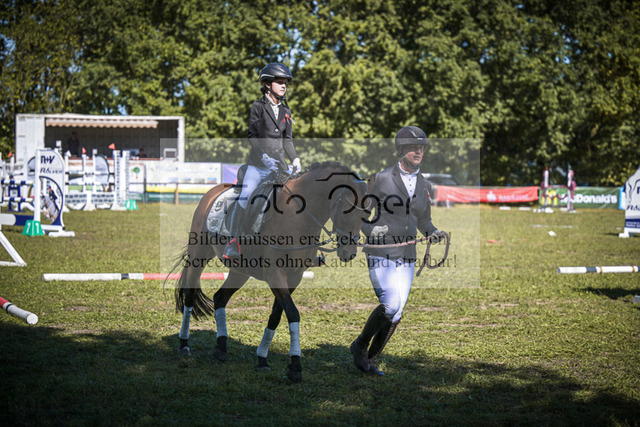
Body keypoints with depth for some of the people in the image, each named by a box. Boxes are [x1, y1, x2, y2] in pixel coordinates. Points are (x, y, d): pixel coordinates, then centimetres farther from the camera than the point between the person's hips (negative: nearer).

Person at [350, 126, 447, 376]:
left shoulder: (423, 185, 9)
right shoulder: (382, 179, -6)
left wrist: (433, 233, -2)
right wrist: (371, 229, -20)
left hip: (406, 257, 5)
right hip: (380, 253, -5)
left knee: (395, 314, 3)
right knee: (391, 305, -19)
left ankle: (371, 360, 19)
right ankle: (360, 345, 4)